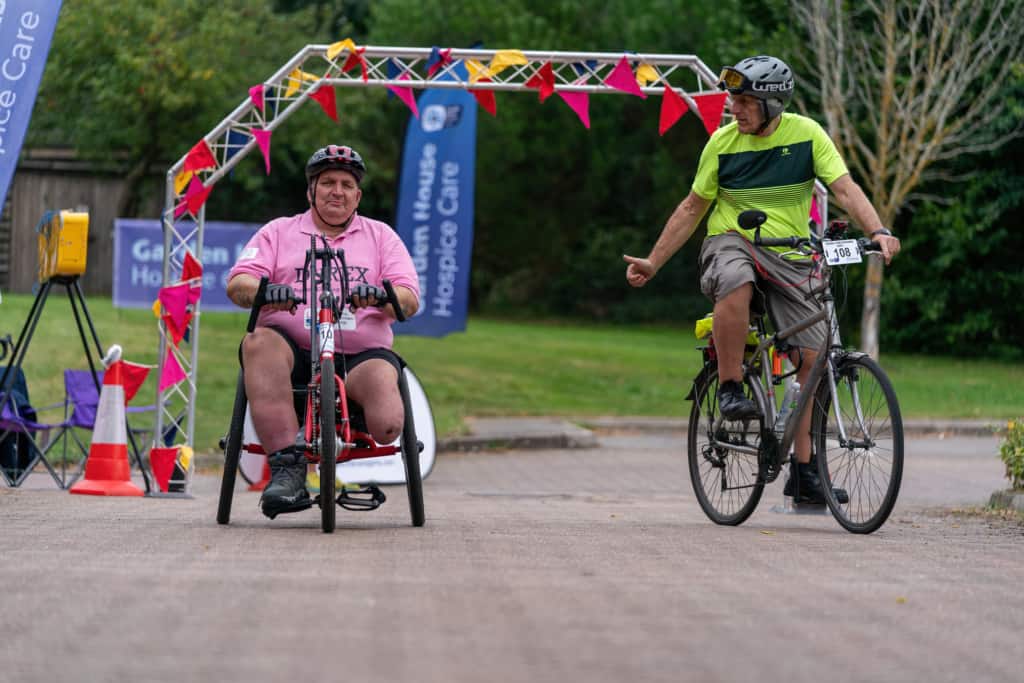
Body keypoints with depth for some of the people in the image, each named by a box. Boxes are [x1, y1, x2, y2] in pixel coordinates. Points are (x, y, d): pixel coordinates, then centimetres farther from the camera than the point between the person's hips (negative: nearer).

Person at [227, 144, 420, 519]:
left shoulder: (380, 235, 20)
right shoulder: (278, 232, 20)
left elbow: (410, 301, 8)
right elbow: (237, 284, 6)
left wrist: (379, 295, -17)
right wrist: (265, 291, -19)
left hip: (360, 356, 0)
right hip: (294, 351, 1)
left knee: (386, 424, -33)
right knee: (259, 343, -37)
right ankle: (286, 467, -41)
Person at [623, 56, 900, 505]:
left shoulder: (806, 134, -5)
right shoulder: (723, 142, -3)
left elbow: (844, 188, -12)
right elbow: (692, 207, 6)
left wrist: (877, 231, -30)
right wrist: (653, 262, 4)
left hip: (790, 254, 2)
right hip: (731, 242, -2)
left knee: (811, 358, -7)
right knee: (736, 286, -40)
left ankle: (804, 471, 0)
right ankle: (730, 388, -22)